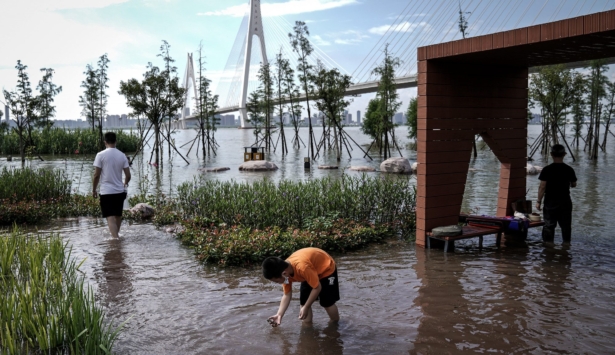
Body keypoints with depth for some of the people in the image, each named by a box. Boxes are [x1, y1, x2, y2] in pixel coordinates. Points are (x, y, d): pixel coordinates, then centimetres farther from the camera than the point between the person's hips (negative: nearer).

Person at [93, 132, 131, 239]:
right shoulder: (122, 155, 2)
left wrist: (94, 190, 4)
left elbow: (96, 175, -9)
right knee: (118, 216, 18)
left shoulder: (101, 155, -7)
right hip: (120, 191, 4)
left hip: (106, 192, -4)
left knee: (111, 218, -6)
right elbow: (128, 175, 2)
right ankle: (116, 235, 33)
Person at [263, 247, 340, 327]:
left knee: (327, 303, -4)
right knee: (304, 302, -1)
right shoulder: (285, 270, -18)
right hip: (312, 270, 7)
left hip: (326, 268, -6)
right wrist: (279, 315, -20)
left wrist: (306, 308, -23)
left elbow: (317, 287, -30)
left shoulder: (302, 267, -43)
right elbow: (287, 295, -10)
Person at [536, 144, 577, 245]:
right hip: (565, 202, 3)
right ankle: (566, 242, 23)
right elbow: (574, 185, 9)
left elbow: (542, 187, -13)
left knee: (549, 225, 5)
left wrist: (538, 201, -6)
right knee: (566, 225, 15)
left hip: (550, 202, -2)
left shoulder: (547, 170, -12)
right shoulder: (569, 169, -4)